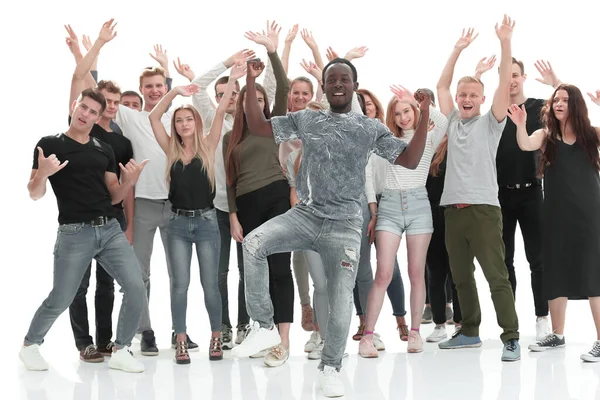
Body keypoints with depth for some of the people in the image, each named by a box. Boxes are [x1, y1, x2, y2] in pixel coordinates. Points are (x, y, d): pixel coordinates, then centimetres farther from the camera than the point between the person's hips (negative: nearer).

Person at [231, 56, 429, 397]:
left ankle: (331, 368, 19)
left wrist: (424, 117, -10)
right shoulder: (305, 120, 10)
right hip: (304, 215, 1)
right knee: (253, 244, -25)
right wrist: (251, 82, 2)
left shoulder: (371, 129, 6)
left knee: (341, 299, -6)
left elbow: (410, 160, 1)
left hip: (344, 225, -1)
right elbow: (258, 126, 10)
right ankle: (265, 327, -11)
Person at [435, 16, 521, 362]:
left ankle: (511, 338, -3)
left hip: (484, 209, -5)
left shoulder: (490, 123, 3)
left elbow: (506, 85, -6)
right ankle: (470, 331, 25)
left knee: (497, 276, -5)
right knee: (461, 276, 13)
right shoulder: (453, 122, 14)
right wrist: (458, 50, 12)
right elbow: (441, 85, 17)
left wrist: (506, 43, -12)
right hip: (454, 209, 5)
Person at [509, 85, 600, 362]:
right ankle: (557, 335, 25)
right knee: (556, 271, 11)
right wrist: (520, 126, -34)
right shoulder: (546, 135, 5)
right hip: (556, 213, 3)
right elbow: (525, 145, -14)